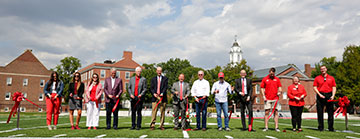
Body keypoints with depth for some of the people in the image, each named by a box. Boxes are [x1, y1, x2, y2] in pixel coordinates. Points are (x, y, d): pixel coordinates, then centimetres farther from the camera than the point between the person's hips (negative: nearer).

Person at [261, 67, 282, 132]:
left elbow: (279, 87, 11)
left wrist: (279, 92, -10)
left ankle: (276, 127, 6)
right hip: (267, 99, -1)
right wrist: (263, 96, -5)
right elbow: (262, 88, 5)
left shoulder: (277, 79, 9)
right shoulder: (265, 79, 4)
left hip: (275, 99, 1)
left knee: (276, 112, 2)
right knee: (266, 112, 0)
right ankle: (266, 127, 5)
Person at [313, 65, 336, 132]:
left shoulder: (331, 78, 11)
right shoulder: (317, 78, 7)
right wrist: (319, 94, -10)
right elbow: (315, 87, 2)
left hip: (329, 95, 1)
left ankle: (331, 127, 10)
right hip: (320, 96, -1)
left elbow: (334, 87, 8)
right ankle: (321, 127, 9)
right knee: (320, 112, 1)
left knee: (331, 112, 2)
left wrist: (333, 95, -5)